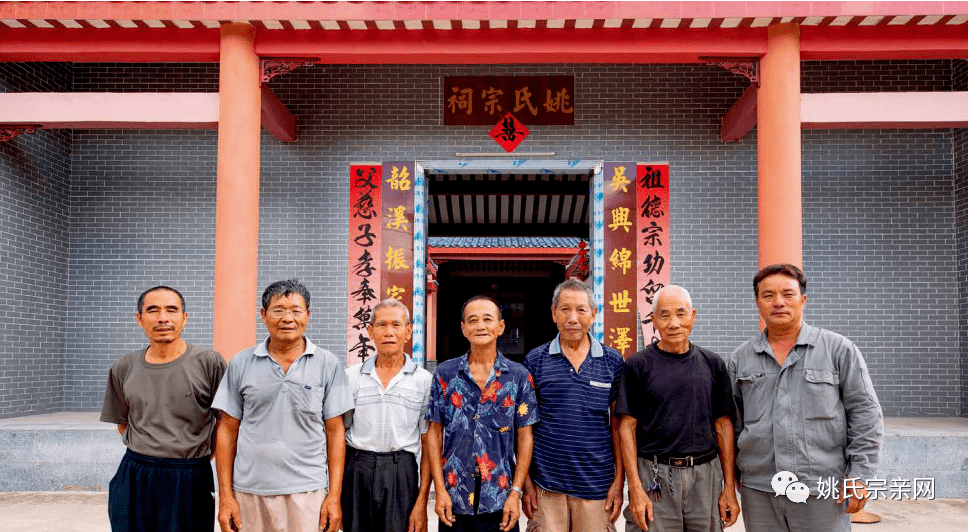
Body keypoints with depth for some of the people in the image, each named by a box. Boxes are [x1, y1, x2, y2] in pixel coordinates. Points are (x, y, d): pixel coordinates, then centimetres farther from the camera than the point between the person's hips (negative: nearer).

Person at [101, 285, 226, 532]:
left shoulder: (209, 363, -7)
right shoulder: (124, 369, 5)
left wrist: (200, 457, 1)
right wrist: (143, 456, 10)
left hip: (189, 483, -3)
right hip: (134, 480, 3)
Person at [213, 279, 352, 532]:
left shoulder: (328, 365, 2)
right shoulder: (241, 364, 5)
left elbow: (335, 431, 2)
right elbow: (227, 430, 6)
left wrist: (335, 496, -3)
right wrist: (225, 496, 2)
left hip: (307, 492, -1)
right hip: (249, 492, 1)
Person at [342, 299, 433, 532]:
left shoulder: (424, 380, 3)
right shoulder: (351, 376, 7)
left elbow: (429, 445, 2)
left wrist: (422, 502, -5)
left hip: (401, 472, -1)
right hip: (356, 470, 1)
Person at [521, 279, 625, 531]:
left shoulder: (613, 362, 4)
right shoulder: (535, 361, 1)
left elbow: (617, 426, 7)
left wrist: (619, 481, 2)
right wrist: (526, 483, -1)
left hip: (597, 487, 1)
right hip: (546, 487, -1)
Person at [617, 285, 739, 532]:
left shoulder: (713, 364, 8)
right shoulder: (638, 365, -1)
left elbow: (723, 426, 9)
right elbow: (627, 427, -2)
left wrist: (730, 488, 5)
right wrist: (635, 488, -9)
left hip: (706, 475, 3)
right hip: (654, 477, -2)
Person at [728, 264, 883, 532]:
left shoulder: (839, 349, 2)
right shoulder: (741, 358, 10)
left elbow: (865, 414, 1)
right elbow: (732, 422, 16)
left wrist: (859, 475, -5)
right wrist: (733, 477, 12)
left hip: (822, 490, -2)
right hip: (758, 490, 3)